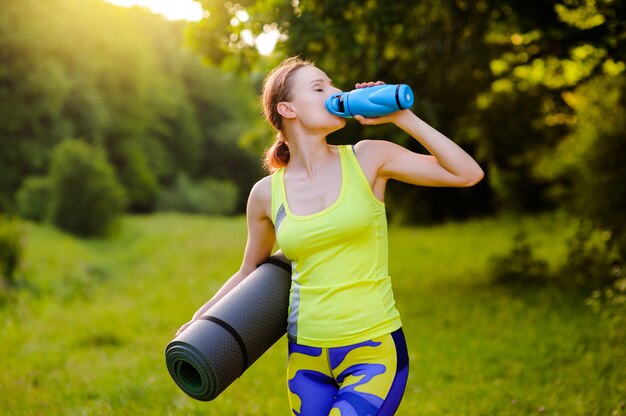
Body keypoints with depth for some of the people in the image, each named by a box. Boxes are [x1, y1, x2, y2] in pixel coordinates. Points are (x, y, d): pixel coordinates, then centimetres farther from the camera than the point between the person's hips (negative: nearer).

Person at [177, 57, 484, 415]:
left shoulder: (368, 158, -3)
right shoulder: (266, 194, 2)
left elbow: (469, 174, -6)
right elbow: (251, 272, 17)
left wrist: (401, 117, -10)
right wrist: (201, 319, 5)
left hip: (374, 351, -3)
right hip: (306, 358, 3)